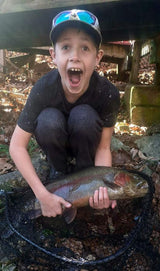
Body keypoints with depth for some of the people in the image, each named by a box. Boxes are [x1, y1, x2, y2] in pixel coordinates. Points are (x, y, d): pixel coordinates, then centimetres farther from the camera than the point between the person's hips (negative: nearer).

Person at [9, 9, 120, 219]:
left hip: (85, 144, 0)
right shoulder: (44, 89, -30)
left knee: (84, 115, -33)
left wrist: (102, 184, -39)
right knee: (48, 120, -34)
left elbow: (103, 147, -20)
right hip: (56, 144, 0)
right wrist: (43, 195, -33)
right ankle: (60, 171, -4)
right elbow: (17, 146, -26)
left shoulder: (108, 93, -28)